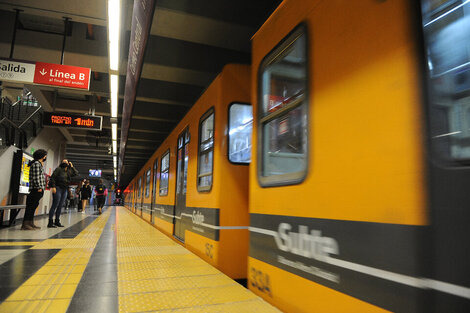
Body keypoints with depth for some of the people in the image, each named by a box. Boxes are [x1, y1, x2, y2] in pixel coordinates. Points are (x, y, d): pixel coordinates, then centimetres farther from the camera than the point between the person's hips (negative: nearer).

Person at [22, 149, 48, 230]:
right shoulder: (36, 163, -9)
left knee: (33, 206, 11)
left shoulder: (39, 164, 21)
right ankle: (25, 224, -6)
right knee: (30, 206, -8)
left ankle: (31, 223, 15)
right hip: (36, 189, -10)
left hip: (39, 190, 10)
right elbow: (35, 177, -16)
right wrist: (39, 187, -18)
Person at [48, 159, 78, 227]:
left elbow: (76, 173, 19)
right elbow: (52, 177, -9)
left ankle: (57, 221, 15)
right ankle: (50, 222, -5)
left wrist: (72, 167, 10)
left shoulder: (69, 171, 15)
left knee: (60, 206, 9)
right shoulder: (58, 169, -3)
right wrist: (53, 187, -17)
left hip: (64, 190, 6)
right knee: (55, 205, -8)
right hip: (58, 188, -6)